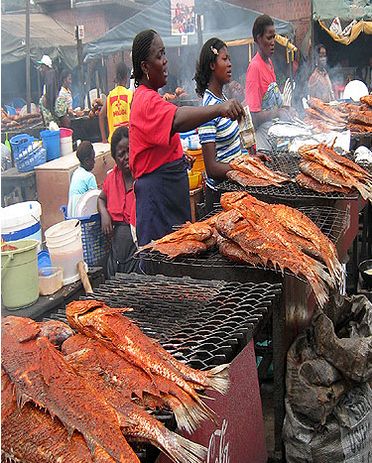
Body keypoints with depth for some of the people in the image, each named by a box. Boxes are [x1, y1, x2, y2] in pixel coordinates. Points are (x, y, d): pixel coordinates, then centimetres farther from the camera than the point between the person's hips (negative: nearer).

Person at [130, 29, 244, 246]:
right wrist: (220, 108, -48)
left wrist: (179, 157, 14)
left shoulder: (148, 96, 16)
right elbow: (178, 119, -38)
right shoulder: (147, 101, -18)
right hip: (157, 188, -11)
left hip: (170, 185, 11)